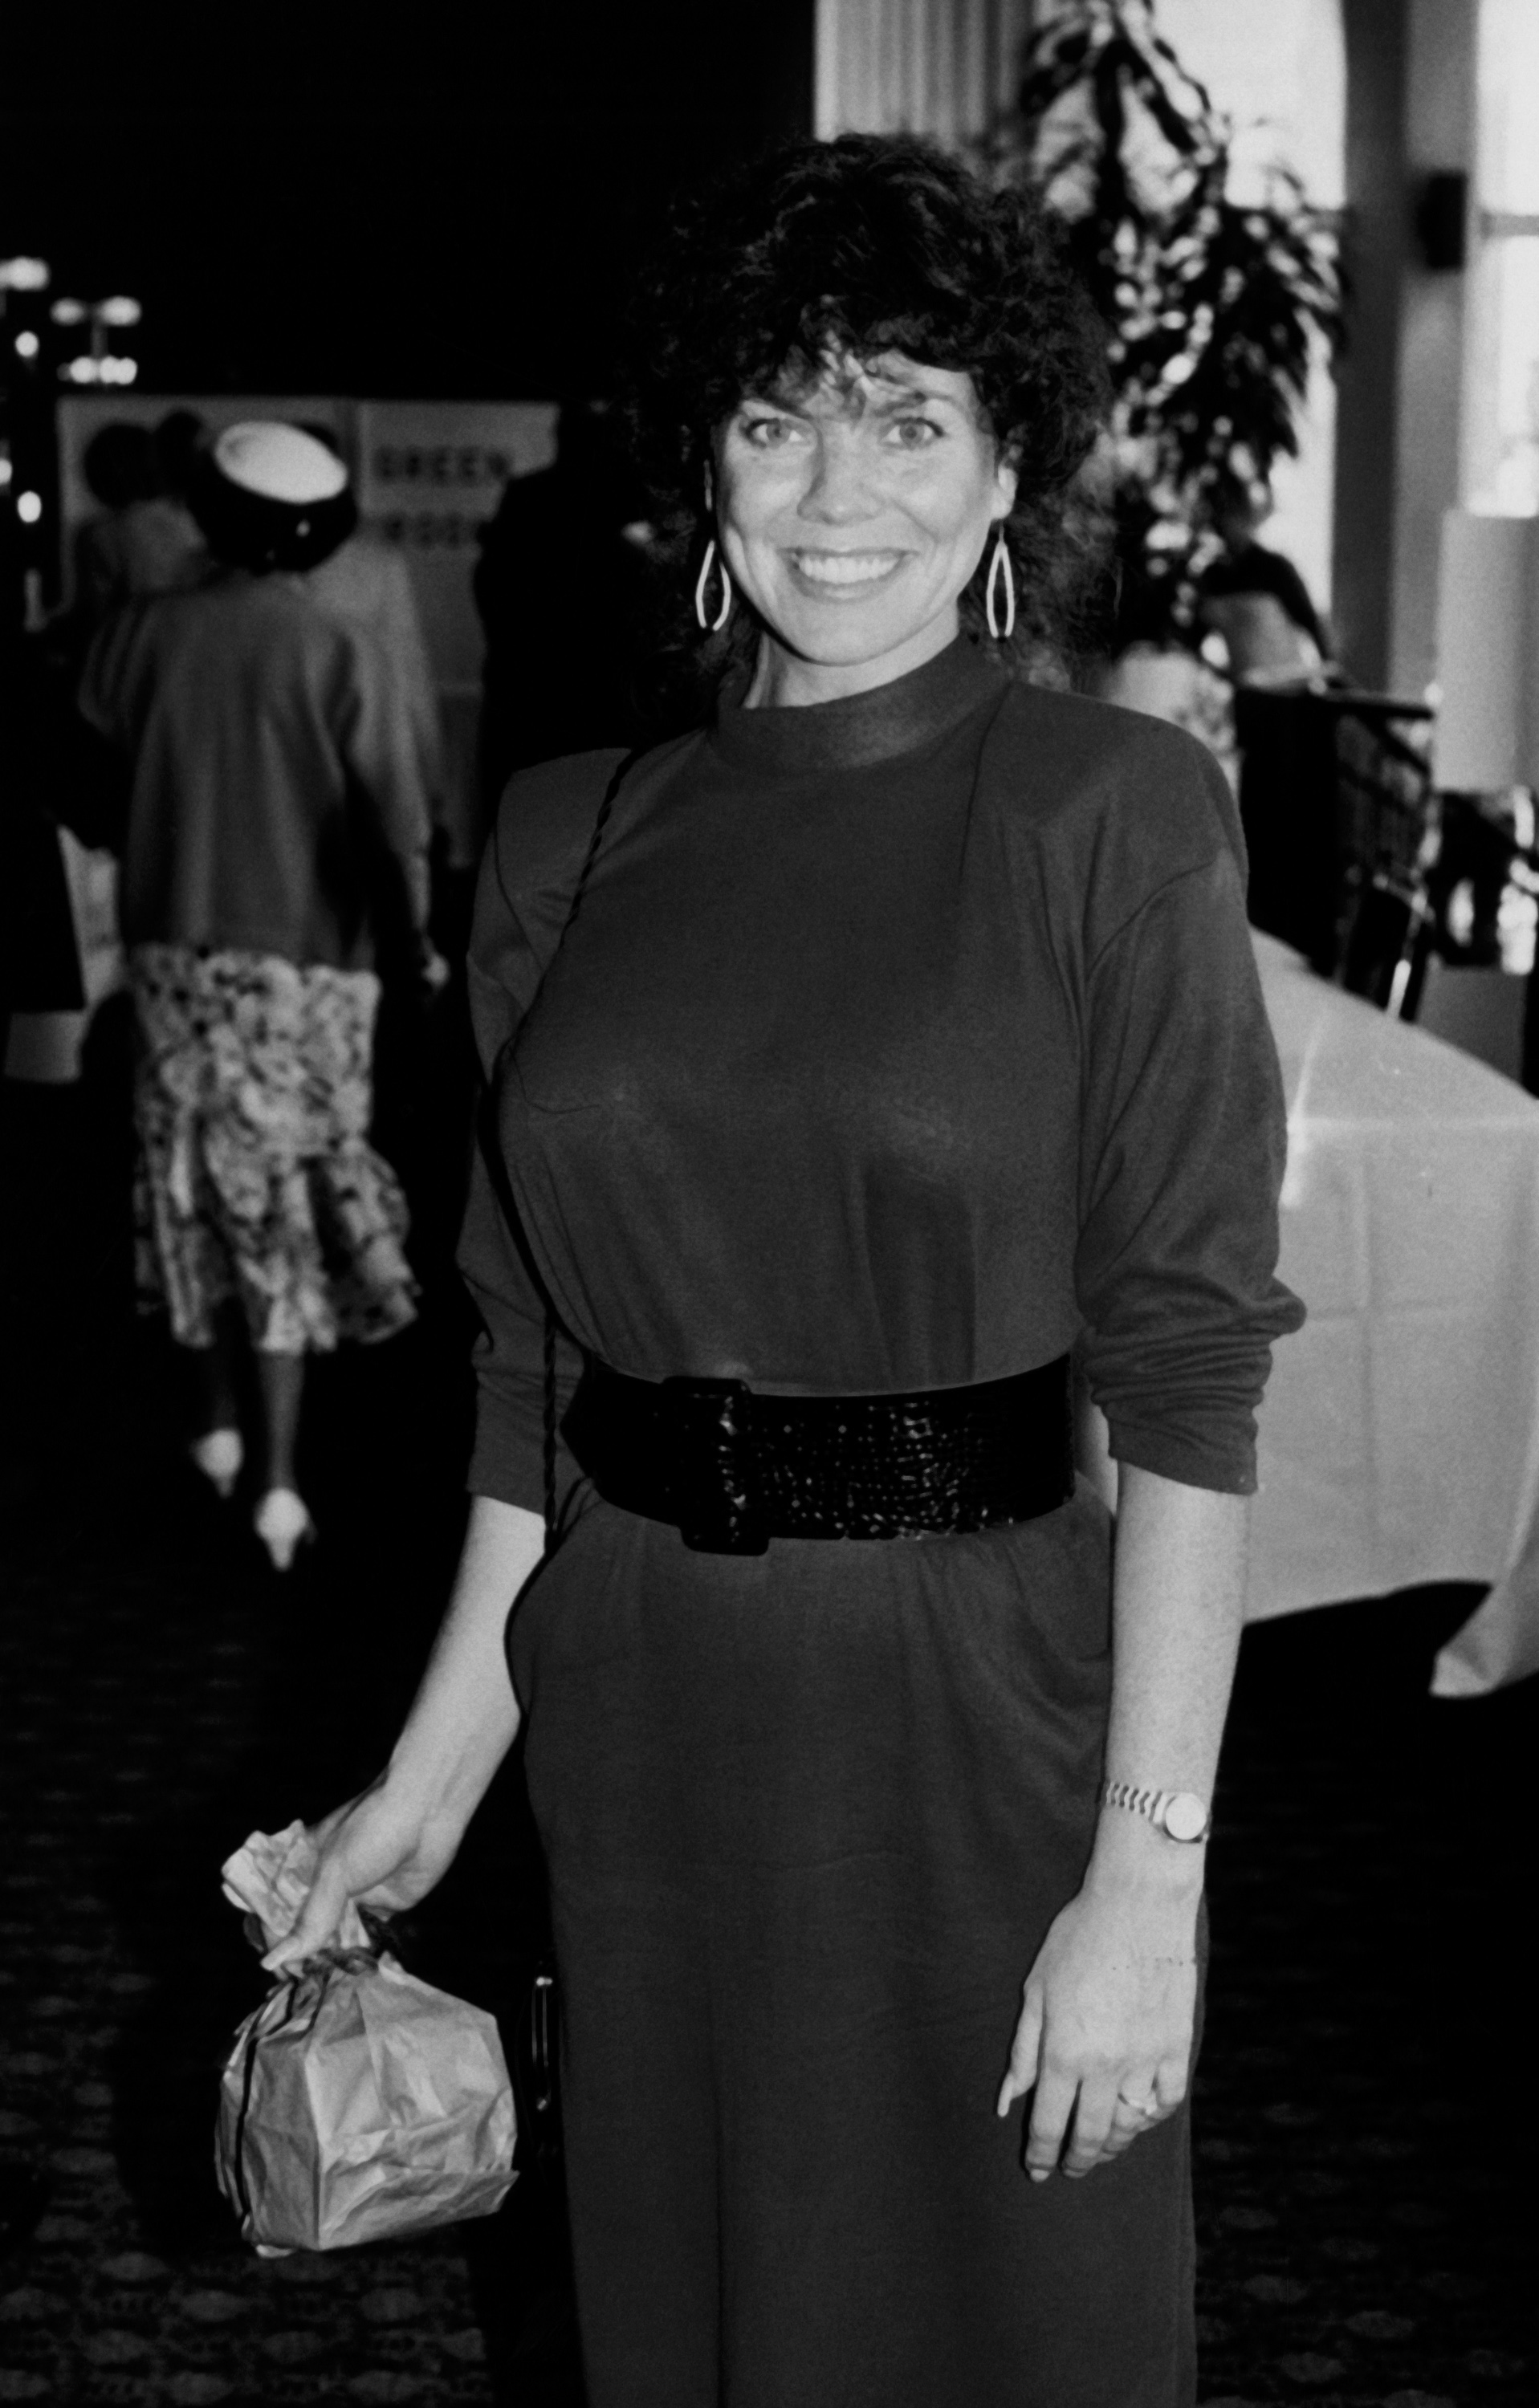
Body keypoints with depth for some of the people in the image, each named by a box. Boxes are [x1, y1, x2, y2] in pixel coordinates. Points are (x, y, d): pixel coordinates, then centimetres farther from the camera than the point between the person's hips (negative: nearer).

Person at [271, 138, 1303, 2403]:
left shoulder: (1114, 815, -8)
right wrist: (438, 1769, 7)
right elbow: (535, 1363, 9)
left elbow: (1187, 1374, -12)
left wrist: (1151, 1874, -16)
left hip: (978, 1705, -3)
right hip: (644, 1712, 4)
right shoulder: (573, 836, 4)